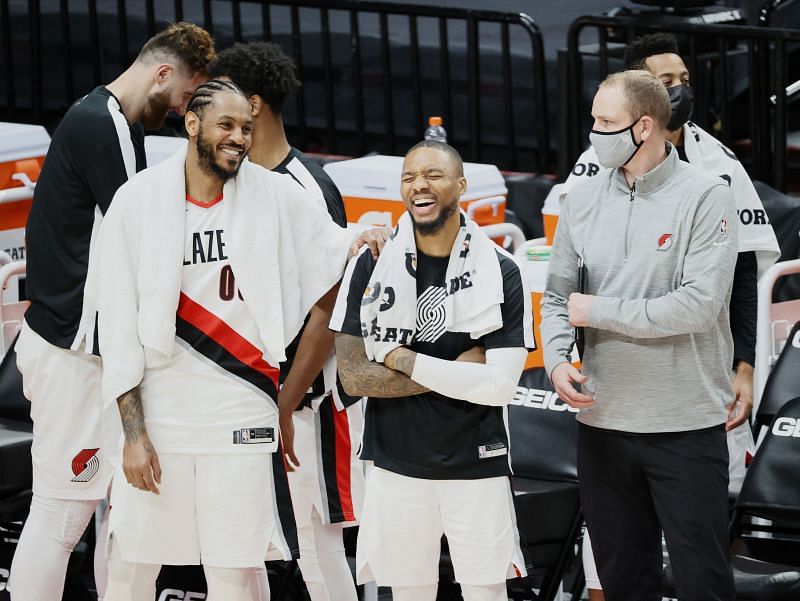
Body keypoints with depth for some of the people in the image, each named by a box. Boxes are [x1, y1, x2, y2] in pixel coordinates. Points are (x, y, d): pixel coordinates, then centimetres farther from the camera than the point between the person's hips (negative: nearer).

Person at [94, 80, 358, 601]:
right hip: (157, 413, 0)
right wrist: (133, 434, -6)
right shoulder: (139, 200, -2)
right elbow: (119, 328, -1)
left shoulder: (277, 196, 1)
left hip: (241, 418, 0)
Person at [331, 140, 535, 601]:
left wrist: (403, 360, -13)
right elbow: (354, 377, -7)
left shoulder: (500, 273, -5)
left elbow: (501, 386, -13)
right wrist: (454, 371, -13)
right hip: (397, 466, 1)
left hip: (476, 467, -1)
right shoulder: (371, 267, -1)